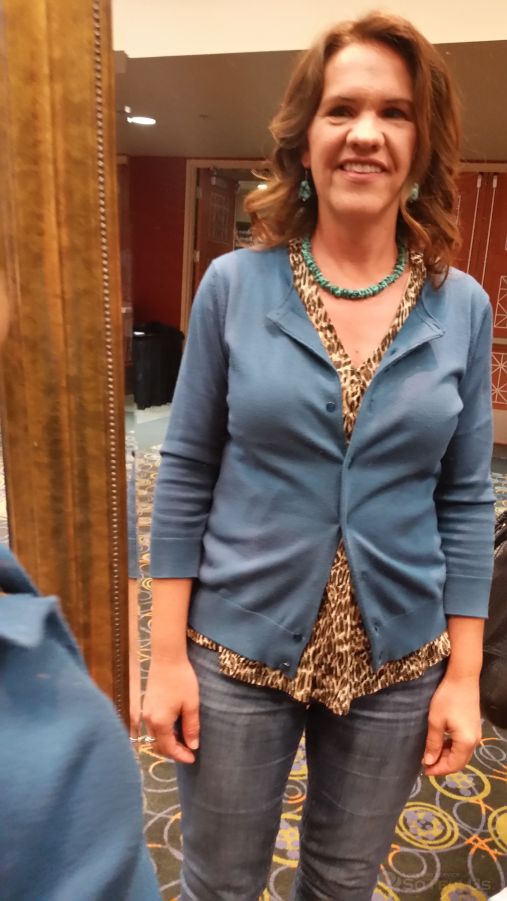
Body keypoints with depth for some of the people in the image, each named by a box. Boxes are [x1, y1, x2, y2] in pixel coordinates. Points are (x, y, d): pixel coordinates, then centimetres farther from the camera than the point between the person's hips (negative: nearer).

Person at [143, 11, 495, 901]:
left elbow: (465, 500, 0)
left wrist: (464, 674, 0)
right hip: (238, 646, -1)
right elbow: (186, 473, -5)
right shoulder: (234, 284, -8)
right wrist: (167, 651, -5)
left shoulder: (462, 307, -4)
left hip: (398, 659, 2)